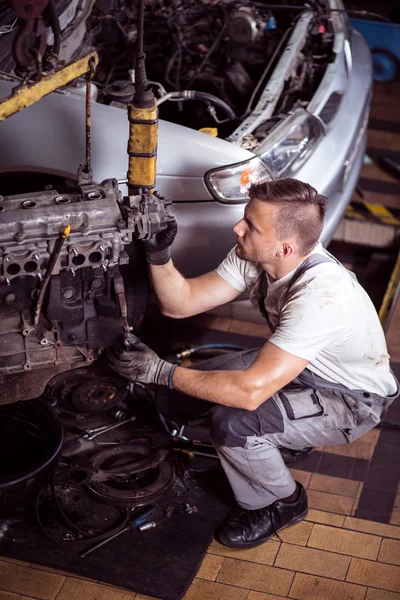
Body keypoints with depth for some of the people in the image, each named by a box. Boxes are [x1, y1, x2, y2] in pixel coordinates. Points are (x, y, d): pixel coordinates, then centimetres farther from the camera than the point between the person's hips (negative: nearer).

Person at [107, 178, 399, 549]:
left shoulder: (320, 295, -40)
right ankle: (285, 432, 20)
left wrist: (161, 372, -35)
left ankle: (280, 504, 2)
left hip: (352, 402, -8)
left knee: (232, 421, -27)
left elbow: (252, 390, -43)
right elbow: (181, 303, -9)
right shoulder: (253, 257, -15)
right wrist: (158, 254, -28)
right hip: (302, 367, 8)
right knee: (199, 384, -4)